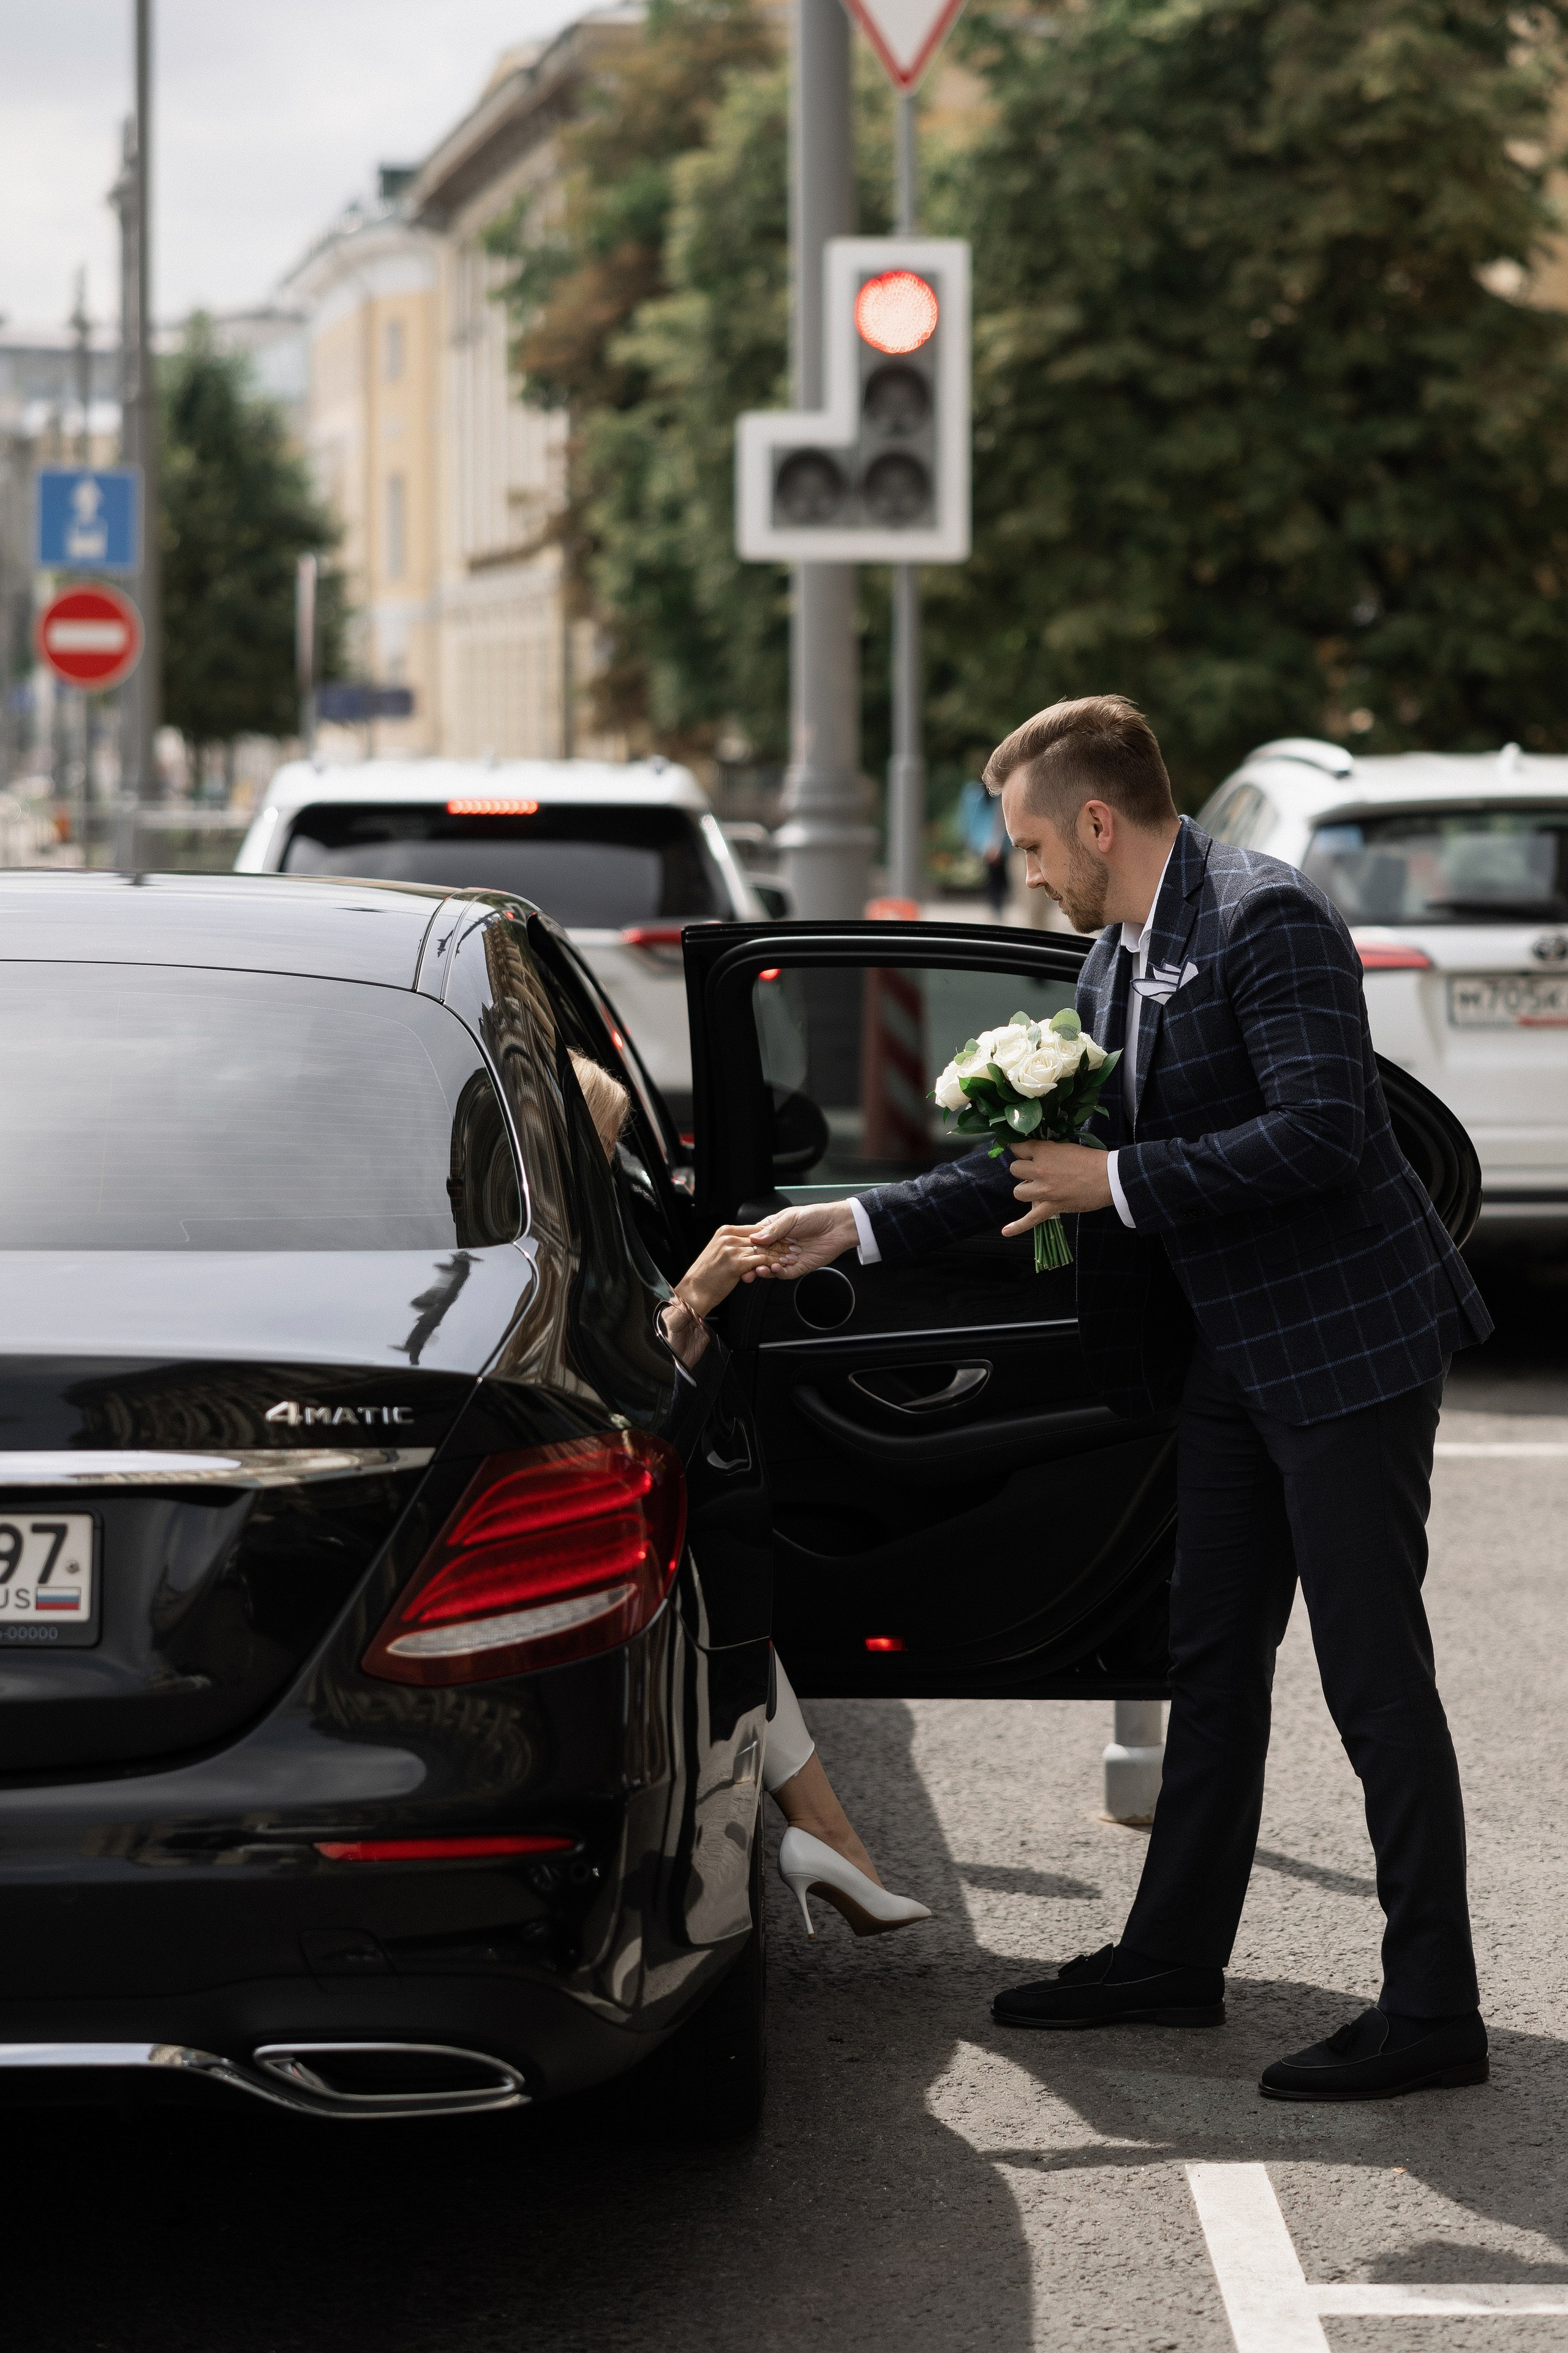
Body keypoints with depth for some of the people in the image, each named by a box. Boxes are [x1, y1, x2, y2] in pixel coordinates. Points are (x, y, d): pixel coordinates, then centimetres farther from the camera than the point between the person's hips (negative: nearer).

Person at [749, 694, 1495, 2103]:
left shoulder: (1265, 919, -17)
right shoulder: (1115, 961, 12)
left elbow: (1322, 1131, -25)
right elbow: (1045, 1158, 18)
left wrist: (1122, 1184, -19)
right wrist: (860, 1226, 14)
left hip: (1349, 1346, -10)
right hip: (1234, 1354, 10)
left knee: (1377, 1678, -6)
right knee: (1214, 1665, 16)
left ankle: (1432, 2013, 0)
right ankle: (1174, 1959, 27)